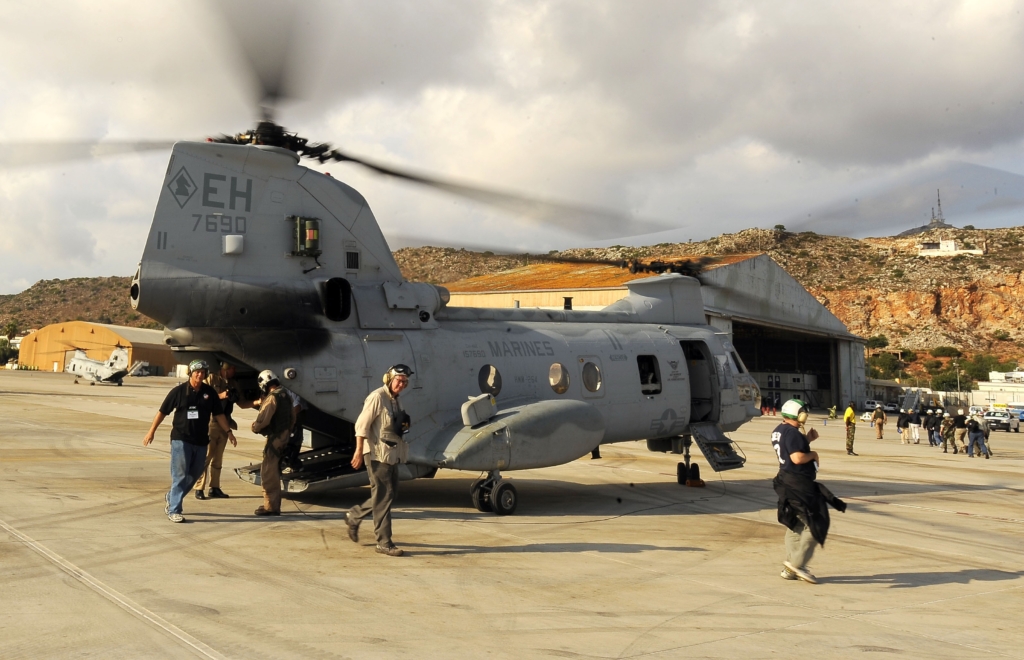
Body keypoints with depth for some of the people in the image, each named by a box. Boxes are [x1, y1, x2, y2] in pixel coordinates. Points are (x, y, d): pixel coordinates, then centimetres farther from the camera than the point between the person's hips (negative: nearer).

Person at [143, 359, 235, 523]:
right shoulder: (179, 391, -5)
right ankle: (173, 511, 0)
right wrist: (151, 431, -2)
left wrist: (228, 432, 3)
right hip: (181, 439, -4)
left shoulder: (210, 392, 4)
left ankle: (171, 498, 33)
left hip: (201, 441, 4)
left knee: (194, 475, 13)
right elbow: (162, 411, 0)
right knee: (180, 476, -6)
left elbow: (218, 414, 10)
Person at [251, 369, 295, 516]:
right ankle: (273, 504, 25)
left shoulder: (272, 397, -18)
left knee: (268, 473, -5)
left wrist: (254, 427, -3)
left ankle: (270, 506, -3)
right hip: (284, 434, 10)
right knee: (273, 472, 18)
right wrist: (263, 403, 12)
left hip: (275, 438, -10)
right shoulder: (285, 394, 12)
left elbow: (263, 420, -23)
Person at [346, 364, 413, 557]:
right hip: (377, 454, -9)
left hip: (392, 454, 9)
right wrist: (359, 451, -21)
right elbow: (362, 425, -18)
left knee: (391, 492, 15)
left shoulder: (395, 400, 13)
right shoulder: (377, 397, -14)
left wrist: (403, 426, 7)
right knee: (383, 496, -6)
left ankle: (353, 516, 31)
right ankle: (384, 543, -1)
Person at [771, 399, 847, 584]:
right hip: (799, 484, -10)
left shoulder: (778, 430, 12)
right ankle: (797, 563, -4)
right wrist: (813, 454, -11)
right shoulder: (792, 433, -19)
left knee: (795, 525, 16)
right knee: (816, 524, -3)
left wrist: (807, 440, 9)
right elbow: (797, 458, -28)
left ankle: (790, 568, 20)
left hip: (787, 482, 10)